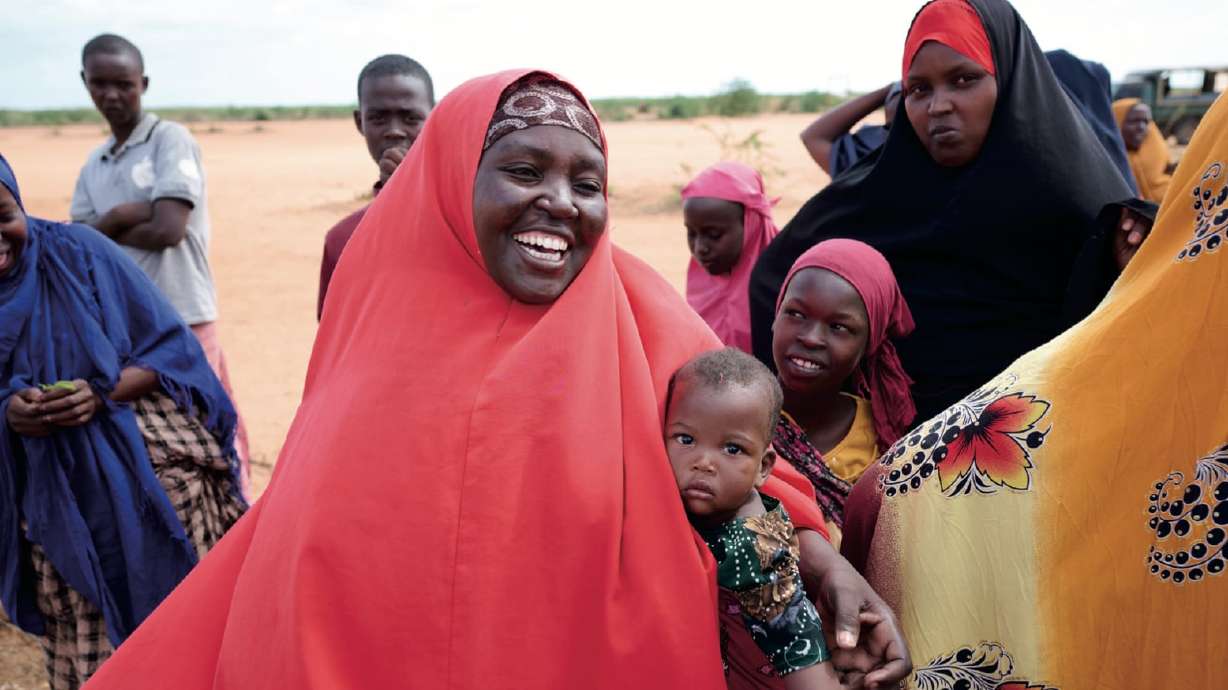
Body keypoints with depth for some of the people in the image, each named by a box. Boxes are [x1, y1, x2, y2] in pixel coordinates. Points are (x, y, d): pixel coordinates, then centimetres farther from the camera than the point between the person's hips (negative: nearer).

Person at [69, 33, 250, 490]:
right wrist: (118, 217, -12)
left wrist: (104, 230, 0)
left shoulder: (171, 139, -4)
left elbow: (169, 229, -15)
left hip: (180, 319, -6)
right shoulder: (93, 166, 15)